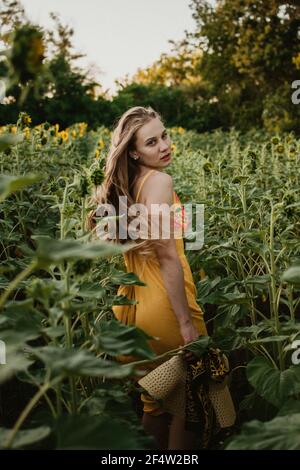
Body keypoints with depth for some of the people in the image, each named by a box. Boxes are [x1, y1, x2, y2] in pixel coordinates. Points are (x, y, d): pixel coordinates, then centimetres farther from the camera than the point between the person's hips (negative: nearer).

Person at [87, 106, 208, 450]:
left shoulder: (125, 186, 10)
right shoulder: (159, 180, -15)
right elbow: (167, 256, -21)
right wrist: (187, 322, -19)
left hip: (134, 305, 8)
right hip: (164, 308, -8)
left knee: (153, 402, 21)